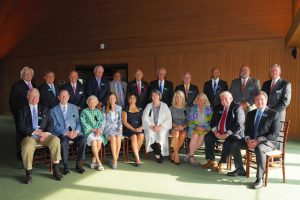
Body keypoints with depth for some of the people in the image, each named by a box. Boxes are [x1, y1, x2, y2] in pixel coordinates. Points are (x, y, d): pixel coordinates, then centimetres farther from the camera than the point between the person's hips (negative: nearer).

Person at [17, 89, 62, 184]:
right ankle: (28, 173, -10)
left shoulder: (44, 109, 18)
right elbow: (21, 126, -2)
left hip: (44, 134, 2)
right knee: (27, 147, -34)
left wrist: (46, 133, -11)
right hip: (29, 135, -2)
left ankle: (56, 169, -21)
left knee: (56, 140, -28)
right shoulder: (22, 110, 10)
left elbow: (50, 123, 9)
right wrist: (36, 132, -15)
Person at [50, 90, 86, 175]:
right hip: (61, 133, -2)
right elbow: (55, 126, -2)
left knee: (83, 139, -27)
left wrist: (76, 131, -9)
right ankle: (65, 166, -14)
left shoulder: (74, 107, 15)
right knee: (64, 142, -34)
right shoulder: (53, 110, 7)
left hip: (74, 132, 2)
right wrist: (66, 133, -17)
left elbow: (78, 122, 12)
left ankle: (79, 164, -12)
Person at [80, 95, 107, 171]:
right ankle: (98, 162, -26)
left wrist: (100, 129, -12)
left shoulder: (98, 112, 20)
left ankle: (94, 160, -12)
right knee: (93, 141, -32)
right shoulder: (84, 112, 11)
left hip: (98, 131, 2)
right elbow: (84, 123, 0)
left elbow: (103, 122, 9)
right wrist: (93, 129, -12)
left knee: (99, 141, -29)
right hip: (88, 131, -2)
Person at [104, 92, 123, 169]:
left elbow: (120, 119, 11)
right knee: (113, 138, -33)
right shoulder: (105, 109, 9)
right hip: (108, 128, -1)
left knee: (118, 138, -31)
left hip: (117, 128, 1)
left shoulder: (119, 108, 14)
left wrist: (120, 128, -3)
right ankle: (115, 160, -23)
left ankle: (115, 159, -19)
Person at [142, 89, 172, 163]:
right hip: (150, 127, 1)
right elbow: (144, 118, 2)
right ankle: (158, 154, -12)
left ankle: (158, 154, -12)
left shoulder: (164, 106, 8)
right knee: (150, 134, -30)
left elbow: (168, 118, -1)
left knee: (161, 134, -32)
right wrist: (151, 126, -13)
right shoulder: (148, 106, 12)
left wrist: (160, 126, -14)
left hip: (162, 127, -1)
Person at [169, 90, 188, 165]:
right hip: (173, 127, 0)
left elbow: (188, 121, 8)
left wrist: (183, 127, -11)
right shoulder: (171, 108, 9)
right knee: (176, 134, -35)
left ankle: (173, 155, -19)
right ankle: (176, 155, -24)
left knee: (183, 135, -33)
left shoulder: (186, 108, 10)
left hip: (183, 128, 1)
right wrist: (175, 126, -12)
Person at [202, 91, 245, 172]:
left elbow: (238, 124, -16)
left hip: (232, 133, -6)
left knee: (228, 142, -32)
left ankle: (221, 163, -12)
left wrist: (226, 134, -21)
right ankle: (211, 160, -3)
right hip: (218, 132, 6)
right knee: (207, 137, -13)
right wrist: (215, 132, -7)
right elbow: (213, 121, 11)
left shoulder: (237, 108, -7)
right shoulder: (218, 108, 12)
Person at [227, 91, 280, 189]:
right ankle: (240, 170, 8)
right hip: (251, 140, 6)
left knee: (260, 149, -38)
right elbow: (247, 130, 13)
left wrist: (258, 140, -23)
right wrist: (248, 140, -10)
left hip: (267, 141, -6)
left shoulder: (274, 114, -8)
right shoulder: (251, 114, 10)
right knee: (235, 145, -9)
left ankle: (260, 178, -25)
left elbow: (275, 134, -14)